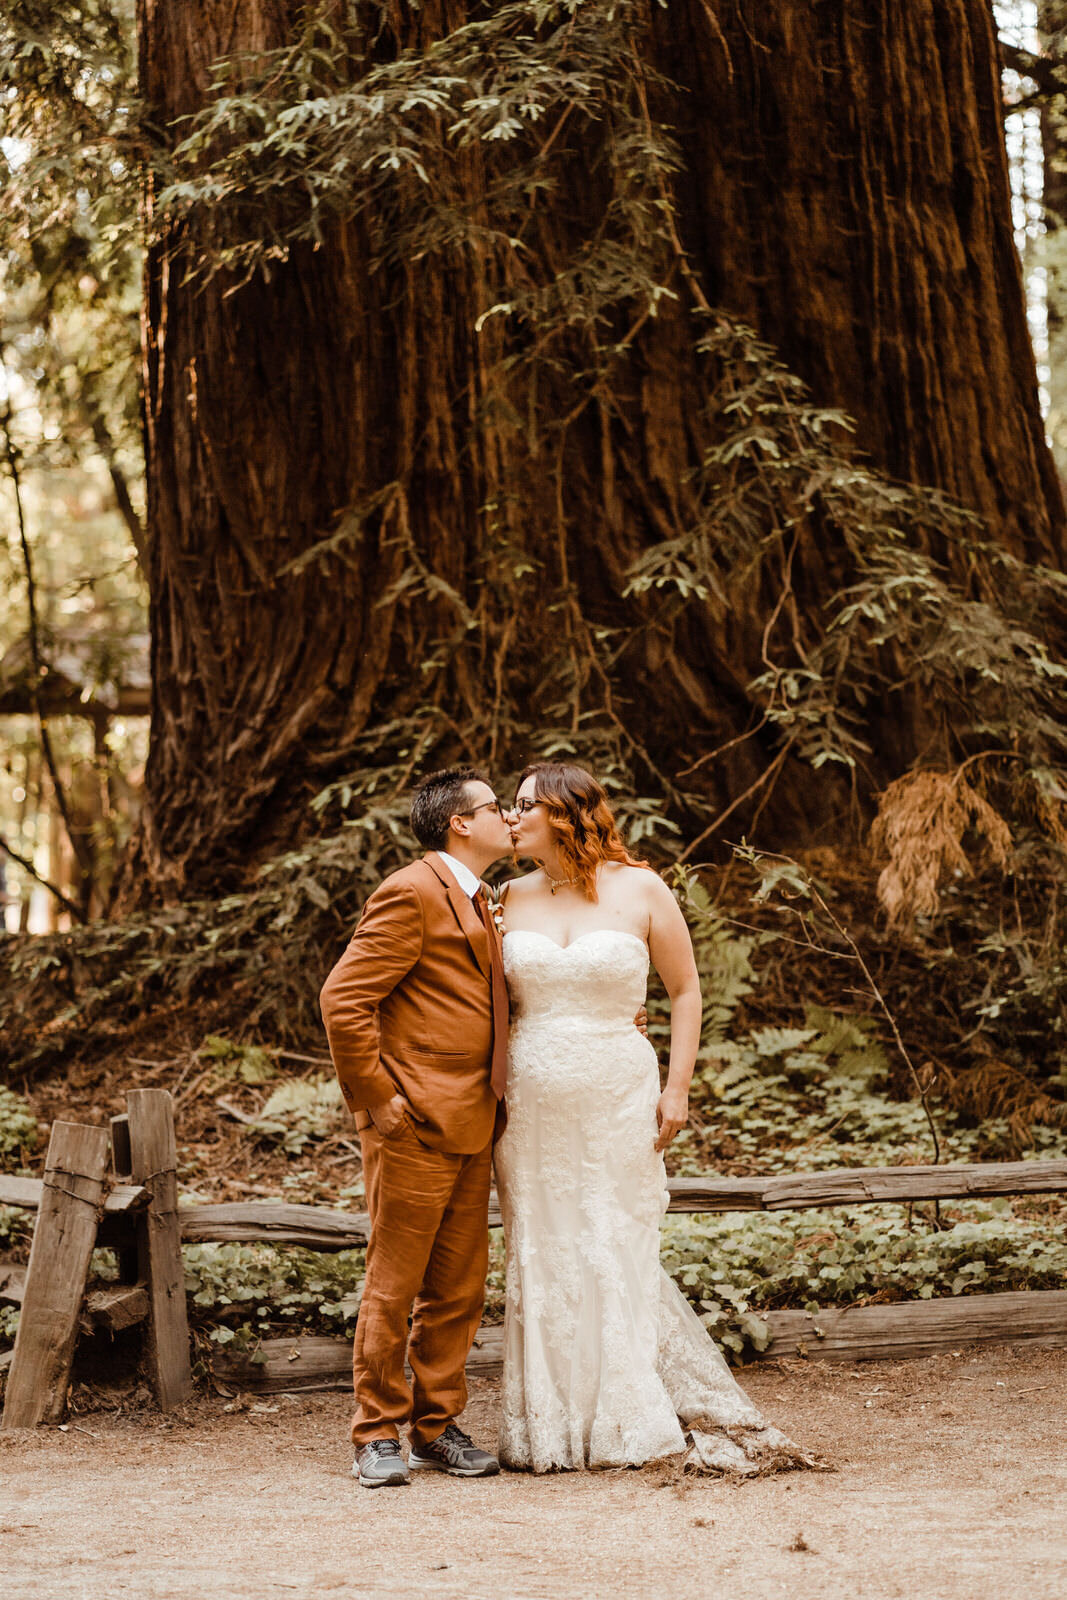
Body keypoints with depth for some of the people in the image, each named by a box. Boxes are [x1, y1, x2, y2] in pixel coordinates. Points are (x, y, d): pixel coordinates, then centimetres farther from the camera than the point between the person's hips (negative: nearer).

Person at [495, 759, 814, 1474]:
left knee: (616, 1254, 2)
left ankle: (627, 1423, 14)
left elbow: (686, 990, 4)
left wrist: (677, 1087, -3)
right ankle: (551, 1429, 14)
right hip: (531, 1106, 3)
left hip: (618, 1099, -3)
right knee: (542, 1260, 5)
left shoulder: (641, 890, -1)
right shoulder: (511, 899, 6)